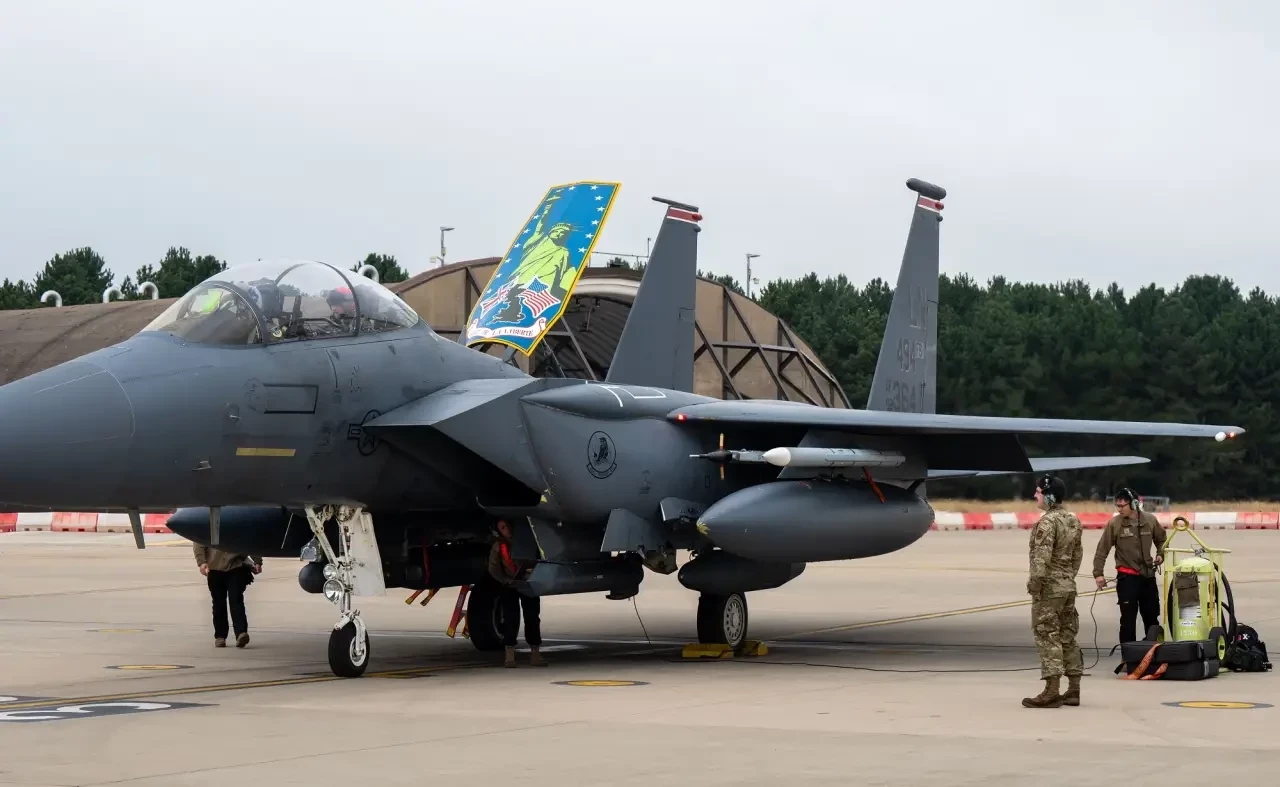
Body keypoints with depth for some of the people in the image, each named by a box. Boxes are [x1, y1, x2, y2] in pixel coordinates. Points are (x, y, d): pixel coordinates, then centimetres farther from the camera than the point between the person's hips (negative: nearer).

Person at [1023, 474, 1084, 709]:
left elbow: (1042, 557, -22)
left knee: (1047, 637, -7)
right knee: (1067, 637, 12)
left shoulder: (1047, 522, -16)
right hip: (1069, 586, 9)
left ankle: (1051, 692, -10)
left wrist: (1034, 583, -17)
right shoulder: (1074, 520, 12)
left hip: (1049, 588, -9)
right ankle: (1073, 690, 14)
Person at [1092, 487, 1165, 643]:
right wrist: (1098, 573, -14)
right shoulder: (1114, 524, -10)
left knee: (1152, 617, 14)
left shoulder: (1150, 520, -2)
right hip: (1127, 577, -3)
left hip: (1148, 575, 3)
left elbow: (1161, 540, 17)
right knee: (1128, 618, -3)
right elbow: (1102, 550, -8)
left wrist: (1160, 554, 0)